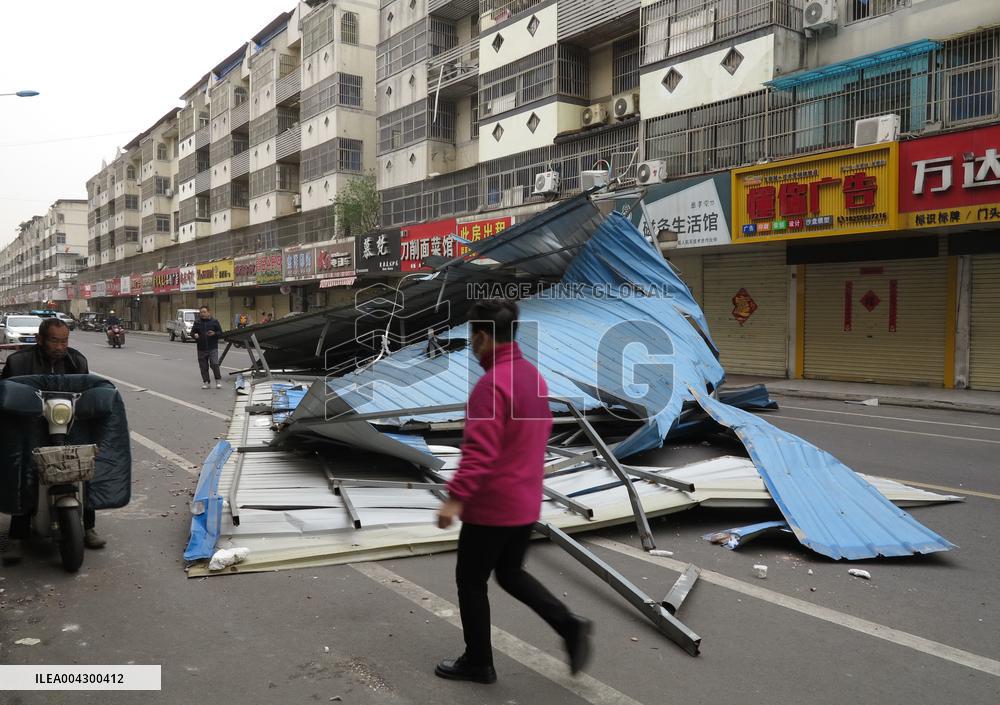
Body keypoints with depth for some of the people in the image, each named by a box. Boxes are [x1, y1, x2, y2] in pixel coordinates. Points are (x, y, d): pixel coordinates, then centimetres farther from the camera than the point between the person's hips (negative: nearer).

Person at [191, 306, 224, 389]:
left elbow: (220, 332, 4)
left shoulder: (214, 322, 3)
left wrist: (214, 333, -17)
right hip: (201, 349, 3)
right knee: (203, 366, 4)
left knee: (214, 364, -12)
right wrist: (194, 335, -11)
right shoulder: (197, 323, 8)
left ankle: (218, 381, 1)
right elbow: (192, 332, 12)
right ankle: (205, 382, 13)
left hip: (213, 348, -3)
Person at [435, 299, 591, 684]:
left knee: (470, 580, 10)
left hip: (492, 505, -8)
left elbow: (480, 449, -28)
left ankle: (477, 662, 22)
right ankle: (570, 625, 9)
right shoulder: (533, 374, 7)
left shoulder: (491, 384, -21)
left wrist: (455, 497, -28)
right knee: (510, 573, 22)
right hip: (527, 501, 9)